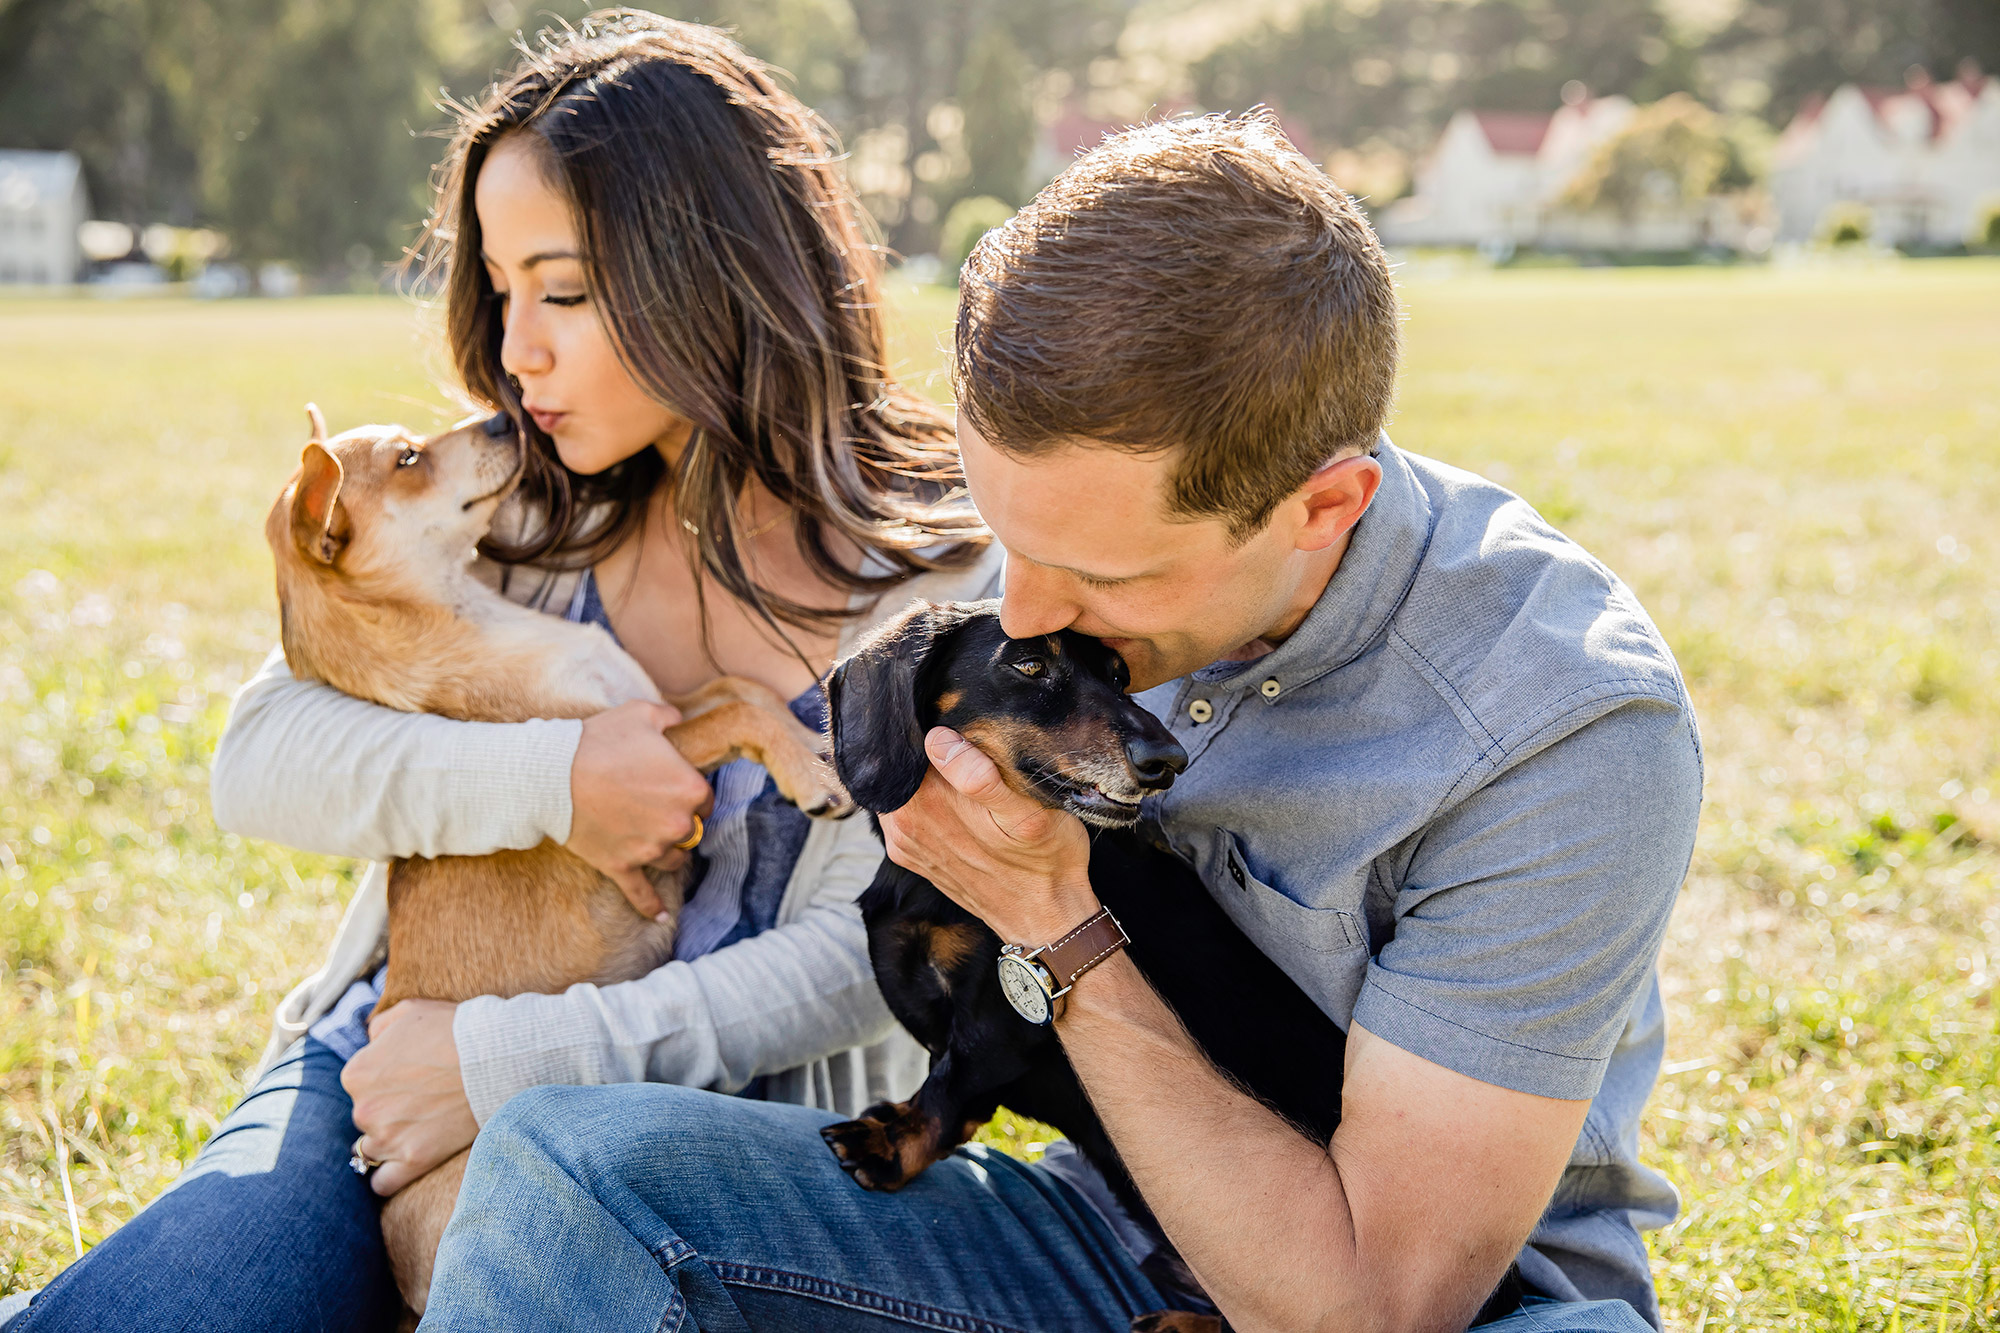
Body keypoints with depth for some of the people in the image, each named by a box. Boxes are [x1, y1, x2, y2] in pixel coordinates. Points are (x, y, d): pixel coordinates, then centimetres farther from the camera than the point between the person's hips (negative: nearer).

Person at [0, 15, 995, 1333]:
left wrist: (510, 1062, -15)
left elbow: (871, 952, -10)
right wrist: (545, 779, -18)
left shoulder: (935, 570, -6)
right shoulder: (520, 504, 5)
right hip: (385, 1070, 3)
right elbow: (259, 757, -1)